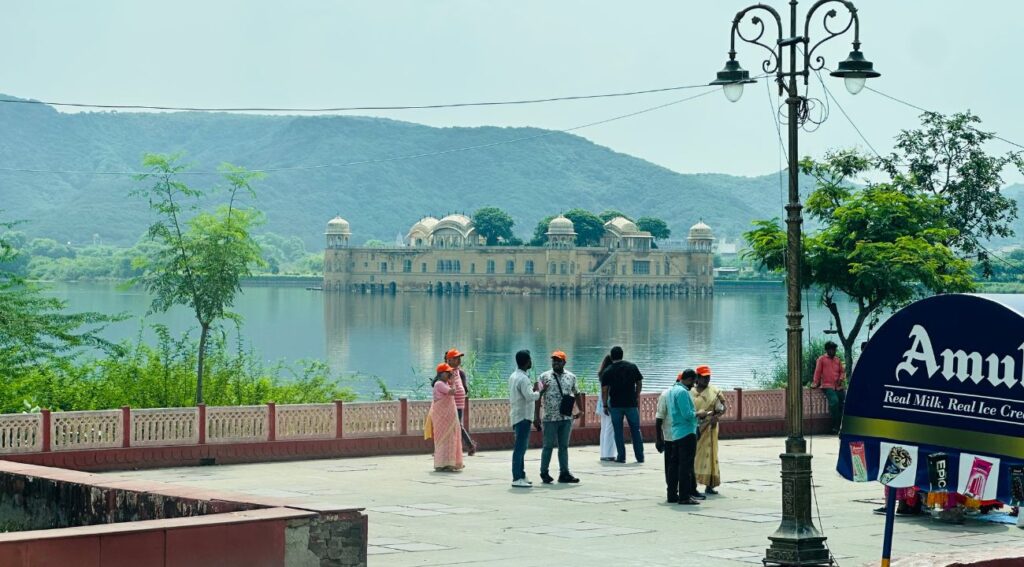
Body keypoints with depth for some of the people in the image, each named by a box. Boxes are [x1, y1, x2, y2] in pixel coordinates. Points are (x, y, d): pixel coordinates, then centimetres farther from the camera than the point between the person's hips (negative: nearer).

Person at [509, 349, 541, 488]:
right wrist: (539, 393, -8)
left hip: (517, 415, 10)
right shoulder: (523, 379, -17)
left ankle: (521, 476, 19)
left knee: (520, 447, 15)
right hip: (523, 416, -10)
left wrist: (532, 389, 12)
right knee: (520, 448, -9)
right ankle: (517, 479, -10)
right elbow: (529, 396, -25)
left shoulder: (513, 376, 13)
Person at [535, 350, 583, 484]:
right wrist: (536, 416, -7)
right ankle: (544, 473, 11)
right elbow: (538, 397, -3)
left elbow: (576, 394, 19)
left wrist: (580, 410, 8)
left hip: (567, 418, 3)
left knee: (564, 446, 7)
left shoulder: (571, 377, 9)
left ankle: (564, 473, 10)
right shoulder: (544, 377, -1)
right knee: (548, 446, 2)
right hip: (550, 418, -3)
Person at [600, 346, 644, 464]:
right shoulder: (632, 367, 2)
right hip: (631, 403, 1)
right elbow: (639, 383, 9)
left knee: (618, 431, 6)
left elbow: (604, 390, -4)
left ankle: (621, 456, 4)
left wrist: (605, 405, 4)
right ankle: (640, 456, 10)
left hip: (615, 405, -1)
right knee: (636, 430, 9)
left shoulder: (607, 371, -2)